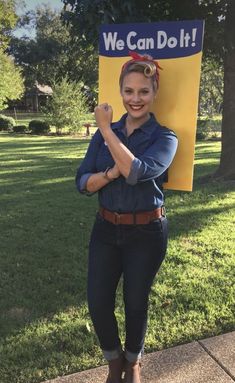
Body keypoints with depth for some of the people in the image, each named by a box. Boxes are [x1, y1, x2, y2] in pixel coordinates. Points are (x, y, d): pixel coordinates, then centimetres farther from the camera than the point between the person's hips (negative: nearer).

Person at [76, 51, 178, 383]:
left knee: (136, 303, 12)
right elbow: (83, 183, -3)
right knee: (98, 303, 6)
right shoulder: (105, 133, 2)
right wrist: (113, 172, -21)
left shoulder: (165, 137, -9)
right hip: (106, 229, 3)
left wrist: (106, 129, -20)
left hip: (146, 233, -3)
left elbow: (137, 171, -28)